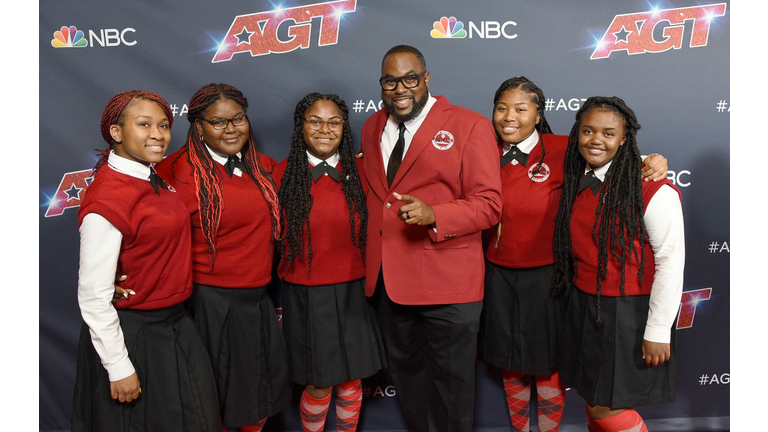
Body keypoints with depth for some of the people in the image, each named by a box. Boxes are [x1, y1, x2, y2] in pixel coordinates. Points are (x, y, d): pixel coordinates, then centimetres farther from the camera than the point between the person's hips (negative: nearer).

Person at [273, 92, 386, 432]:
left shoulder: (358, 169, 1)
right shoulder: (283, 173, -4)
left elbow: (369, 228, 6)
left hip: (352, 291, 2)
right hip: (305, 293, -2)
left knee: (351, 379, 13)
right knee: (319, 384, 6)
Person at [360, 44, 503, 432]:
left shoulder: (470, 126, -7)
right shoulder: (372, 128, 11)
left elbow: (488, 204, -11)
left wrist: (433, 215, -28)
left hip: (446, 282, -5)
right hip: (388, 279, 6)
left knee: (451, 382, 10)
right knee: (405, 373, 21)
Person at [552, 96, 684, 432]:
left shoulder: (654, 191, -17)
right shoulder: (576, 183, 4)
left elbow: (670, 262, -17)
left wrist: (658, 331, -16)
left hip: (629, 313, -6)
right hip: (583, 308, 6)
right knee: (591, 396, 17)